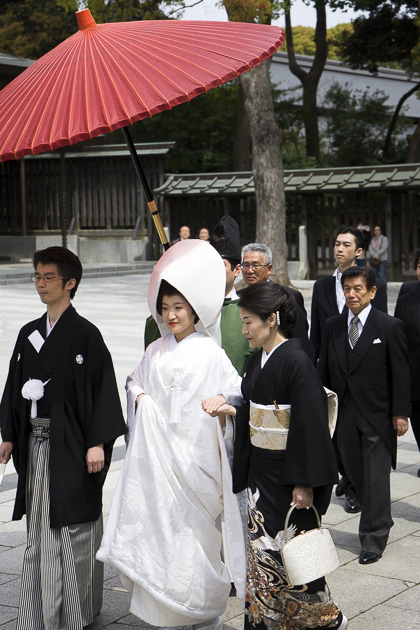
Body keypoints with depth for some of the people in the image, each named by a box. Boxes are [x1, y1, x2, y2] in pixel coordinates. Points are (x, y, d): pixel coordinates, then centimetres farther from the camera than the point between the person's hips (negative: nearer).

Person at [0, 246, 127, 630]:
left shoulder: (85, 334, -9)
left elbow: (102, 388, -11)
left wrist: (97, 443, -16)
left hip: (72, 443, -6)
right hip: (36, 443, 6)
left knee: (73, 525, 0)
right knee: (39, 528, 11)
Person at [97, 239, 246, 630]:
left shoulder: (209, 352, -3)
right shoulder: (155, 351, 12)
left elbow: (238, 390, -5)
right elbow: (135, 381, 27)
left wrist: (221, 399, -25)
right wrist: (138, 394, 6)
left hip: (194, 455, -5)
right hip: (156, 452, 5)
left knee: (195, 530, -1)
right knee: (157, 524, 4)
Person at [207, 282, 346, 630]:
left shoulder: (297, 362, -18)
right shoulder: (258, 360, 8)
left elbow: (310, 424, -20)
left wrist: (305, 482, -20)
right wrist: (232, 410, 1)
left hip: (289, 473, -8)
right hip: (261, 469, 8)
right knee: (261, 548, 12)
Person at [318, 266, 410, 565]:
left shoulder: (390, 326, -4)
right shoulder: (332, 326, 8)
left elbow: (401, 373, -4)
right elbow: (324, 370, 12)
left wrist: (400, 413, -8)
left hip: (377, 414, -4)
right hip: (344, 414, 4)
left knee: (376, 478, -2)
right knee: (356, 474, 9)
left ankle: (374, 539, 7)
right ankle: (380, 522, 29)